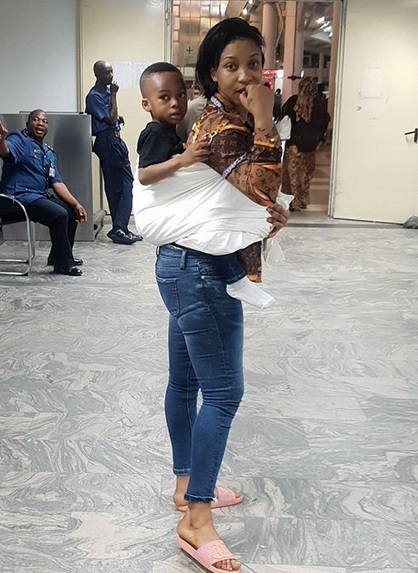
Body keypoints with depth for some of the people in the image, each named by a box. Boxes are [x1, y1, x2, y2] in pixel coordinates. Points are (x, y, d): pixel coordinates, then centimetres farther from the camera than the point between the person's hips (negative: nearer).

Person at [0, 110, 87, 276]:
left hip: (41, 195, 9)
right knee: (59, 214, -25)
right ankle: (63, 264, -12)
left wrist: (76, 204, -2)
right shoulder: (18, 140, -8)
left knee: (71, 211, 12)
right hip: (20, 196, -9)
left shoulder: (48, 152, 17)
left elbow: (57, 182, 11)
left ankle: (58, 256, 24)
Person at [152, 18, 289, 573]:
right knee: (223, 392, -7)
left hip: (189, 263, 10)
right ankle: (197, 522, 1)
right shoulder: (227, 126, -16)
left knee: (186, 382, 17)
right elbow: (258, 194, -29)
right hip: (202, 270, -10)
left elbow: (250, 200, 17)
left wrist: (273, 213, -2)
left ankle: (187, 484, 33)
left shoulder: (222, 119, 14)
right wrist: (265, 120, -26)